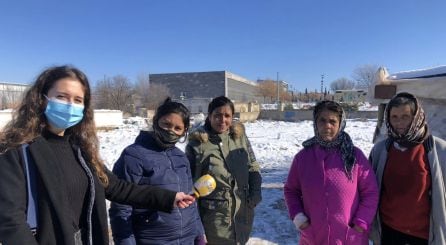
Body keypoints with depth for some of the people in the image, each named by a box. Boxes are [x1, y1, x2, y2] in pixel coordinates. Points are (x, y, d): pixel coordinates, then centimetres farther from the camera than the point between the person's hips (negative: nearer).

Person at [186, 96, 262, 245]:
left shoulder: (240, 136, -1)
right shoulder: (197, 143, -13)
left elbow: (253, 167, 10)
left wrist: (256, 192, -2)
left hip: (242, 212, 4)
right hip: (215, 216, -4)